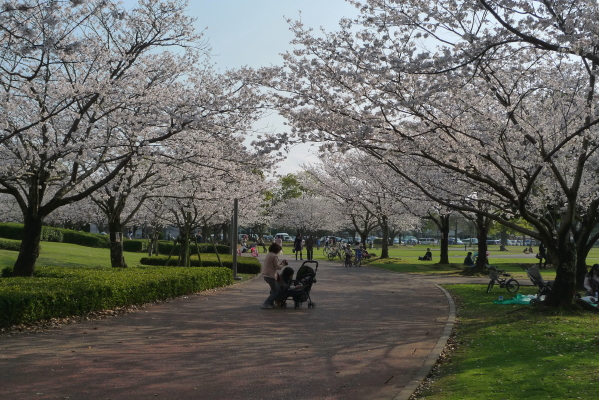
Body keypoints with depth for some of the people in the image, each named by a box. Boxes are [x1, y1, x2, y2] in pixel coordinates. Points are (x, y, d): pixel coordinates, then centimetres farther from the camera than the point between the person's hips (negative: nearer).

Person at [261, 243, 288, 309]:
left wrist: (281, 263, 17)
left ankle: (271, 303, 21)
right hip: (271, 276, -9)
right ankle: (266, 304, -11)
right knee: (275, 292, -2)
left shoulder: (268, 255, 16)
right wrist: (282, 265, 5)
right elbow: (277, 267, -14)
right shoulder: (274, 256, -13)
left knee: (274, 290, 22)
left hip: (266, 275, 9)